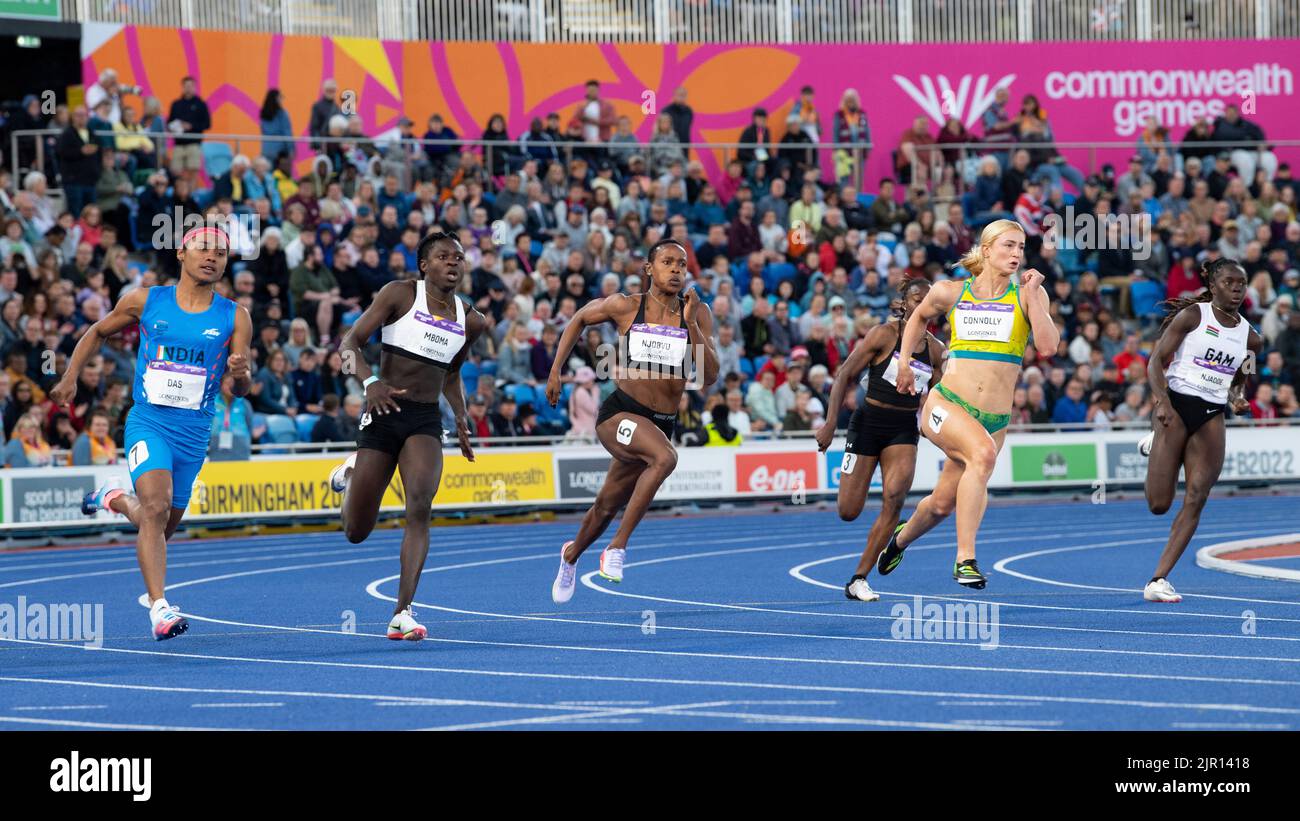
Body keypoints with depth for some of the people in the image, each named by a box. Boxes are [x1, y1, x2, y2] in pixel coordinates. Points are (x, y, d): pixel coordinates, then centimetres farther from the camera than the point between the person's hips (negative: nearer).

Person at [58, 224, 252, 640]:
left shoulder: (235, 318, 0)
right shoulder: (145, 302, 0)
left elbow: (241, 389, -2)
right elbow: (98, 332, 16)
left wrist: (240, 373, -25)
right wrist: (70, 378, 6)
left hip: (194, 433, 3)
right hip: (148, 422, -3)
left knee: (164, 525, 15)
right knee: (156, 507, -25)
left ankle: (114, 499, 48)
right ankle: (160, 609, -28)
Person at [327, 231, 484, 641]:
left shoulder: (471, 321, 9)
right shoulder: (400, 294, -5)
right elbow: (351, 343, -9)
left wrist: (461, 419, 16)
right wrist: (370, 381, -27)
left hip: (426, 421, 2)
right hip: (385, 413, -2)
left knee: (419, 507, -24)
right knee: (357, 531, 4)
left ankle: (403, 613, -24)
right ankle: (352, 473, 41)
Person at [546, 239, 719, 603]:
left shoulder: (698, 313, 0)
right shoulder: (626, 307, -4)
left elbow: (709, 377, -7)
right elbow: (580, 318, 15)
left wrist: (690, 323, -17)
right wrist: (555, 371, 11)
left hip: (661, 423, 4)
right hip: (620, 414, -4)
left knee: (608, 506, 18)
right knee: (664, 458, -35)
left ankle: (572, 553, 50)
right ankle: (617, 547, -25)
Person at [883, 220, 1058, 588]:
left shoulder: (1028, 294, 1)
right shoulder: (951, 292, 4)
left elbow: (1047, 347, -14)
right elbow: (920, 316, 26)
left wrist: (1032, 293, -15)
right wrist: (904, 363, 20)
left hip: (994, 418, 2)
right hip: (945, 405, -2)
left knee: (942, 503, 9)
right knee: (983, 451, -33)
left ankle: (902, 538, 45)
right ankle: (965, 559, -31)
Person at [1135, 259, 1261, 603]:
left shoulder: (1251, 338, 11)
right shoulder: (1192, 315, -3)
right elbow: (1156, 361, -6)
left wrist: (1237, 400, 3)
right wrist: (1161, 400, -22)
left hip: (1212, 417, 4)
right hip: (1176, 407, -4)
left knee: (1196, 501, -8)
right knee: (1159, 504, -5)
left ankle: (1159, 580, -4)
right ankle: (1154, 444, 28)